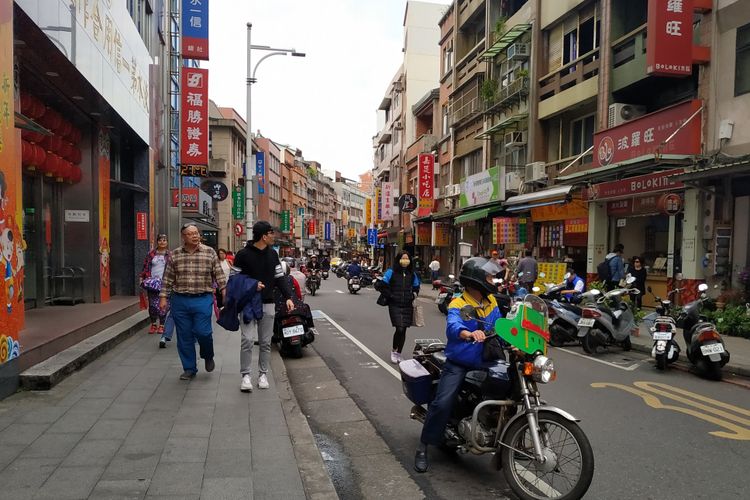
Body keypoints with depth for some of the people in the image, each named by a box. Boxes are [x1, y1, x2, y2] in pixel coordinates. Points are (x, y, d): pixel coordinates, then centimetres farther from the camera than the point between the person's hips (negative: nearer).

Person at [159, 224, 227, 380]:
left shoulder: (210, 252, 1)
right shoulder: (175, 255, 6)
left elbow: (219, 275, 2)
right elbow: (168, 279, 8)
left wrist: (224, 292, -4)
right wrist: (163, 297, 3)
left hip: (203, 299, -2)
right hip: (180, 301, 2)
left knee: (202, 332, -9)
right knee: (184, 336, 7)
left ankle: (208, 356, 23)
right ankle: (189, 369, 22)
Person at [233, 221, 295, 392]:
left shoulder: (272, 254, 7)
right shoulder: (243, 254, -7)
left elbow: (280, 277, 8)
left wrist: (288, 297, -3)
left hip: (268, 304, 4)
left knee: (265, 342, 8)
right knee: (247, 340, -8)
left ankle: (263, 374, 19)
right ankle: (246, 375, 4)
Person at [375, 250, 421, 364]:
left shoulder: (412, 274, 10)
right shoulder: (391, 272, -4)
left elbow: (416, 287, 25)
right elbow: (379, 285, -6)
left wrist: (413, 295, 7)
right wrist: (390, 295, -8)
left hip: (408, 306, 4)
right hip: (395, 306, -4)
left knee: (403, 330, 6)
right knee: (399, 329, -15)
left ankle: (399, 353, 21)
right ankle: (394, 350, 8)